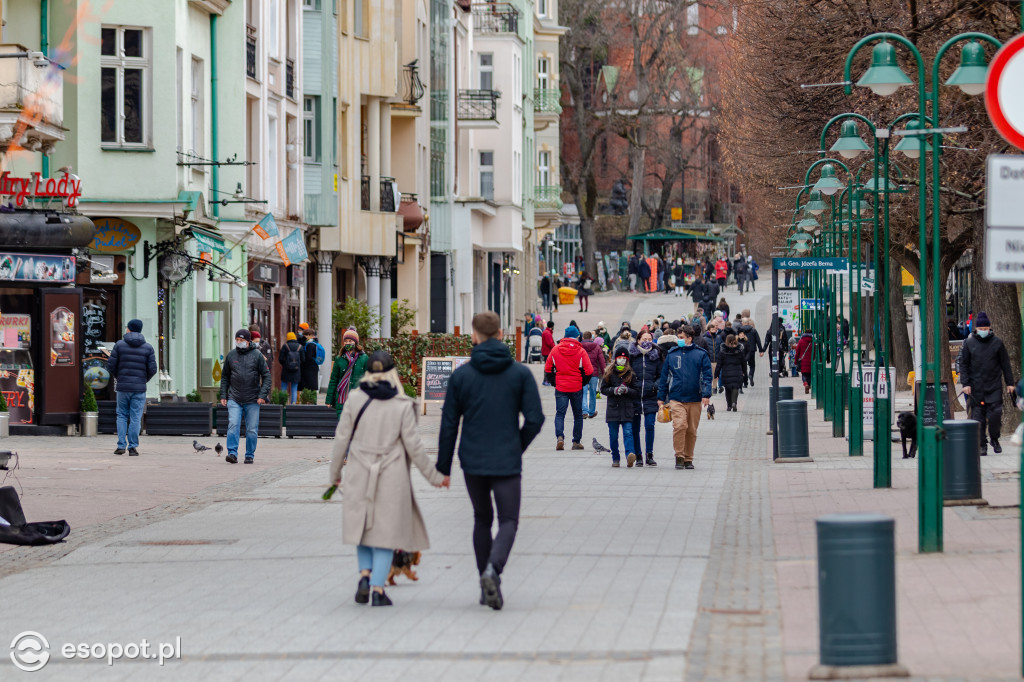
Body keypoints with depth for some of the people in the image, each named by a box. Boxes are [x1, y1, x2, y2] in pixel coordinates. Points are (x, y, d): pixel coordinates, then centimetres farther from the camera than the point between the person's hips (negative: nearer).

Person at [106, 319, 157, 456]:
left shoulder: (119, 345, -1)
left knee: (122, 416, 12)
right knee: (135, 418, 2)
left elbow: (110, 366, -2)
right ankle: (133, 447, -1)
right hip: (139, 388, 0)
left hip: (122, 388, 0)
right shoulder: (148, 348, 1)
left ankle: (121, 445, 4)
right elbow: (152, 369, -3)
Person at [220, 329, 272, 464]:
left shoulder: (257, 355, -1)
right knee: (233, 426, -14)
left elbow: (266, 375, 0)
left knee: (252, 430, 3)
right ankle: (232, 453, -14)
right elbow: (225, 376, 15)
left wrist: (263, 395, -10)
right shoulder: (231, 355, 6)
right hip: (234, 399, 1)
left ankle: (250, 455, 14)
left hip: (253, 400, -1)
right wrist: (223, 395, 7)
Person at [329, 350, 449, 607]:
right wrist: (434, 476, 7)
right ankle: (378, 589, -1)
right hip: (392, 477, -2)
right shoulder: (403, 406, -7)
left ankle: (365, 575, -2)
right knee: (386, 530, 4)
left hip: (359, 477, 2)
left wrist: (335, 473, 15)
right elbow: (413, 447, -5)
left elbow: (341, 439, 2)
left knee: (363, 526, 17)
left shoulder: (356, 400, -2)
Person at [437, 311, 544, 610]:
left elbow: (449, 424, 0)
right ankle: (492, 570, -24)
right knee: (508, 521, 4)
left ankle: (486, 585, 16)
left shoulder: (460, 375, -1)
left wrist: (443, 467, 7)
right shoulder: (521, 373, -2)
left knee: (482, 519, 18)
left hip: (472, 462, 2)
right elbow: (534, 419, -6)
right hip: (507, 463, -2)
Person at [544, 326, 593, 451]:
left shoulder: (555, 350, -1)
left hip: (560, 388, 1)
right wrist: (583, 382, 7)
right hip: (577, 388, -1)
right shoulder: (580, 351, -8)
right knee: (578, 415, 12)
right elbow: (589, 371, -10)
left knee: (560, 413, 2)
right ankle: (576, 442, 15)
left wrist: (553, 382, 13)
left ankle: (560, 436, -22)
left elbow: (547, 369, 4)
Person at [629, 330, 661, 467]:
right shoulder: (631, 355, 3)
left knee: (649, 425, -11)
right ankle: (638, 456, 14)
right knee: (635, 428, 4)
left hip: (650, 397, 0)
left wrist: (656, 385, -5)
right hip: (634, 396, 0)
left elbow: (661, 375, 14)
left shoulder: (655, 356, 7)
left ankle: (649, 454, 0)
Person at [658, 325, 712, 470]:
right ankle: (679, 457, -8)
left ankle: (688, 459, 17)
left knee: (692, 430, 5)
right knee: (679, 425, -18)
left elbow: (707, 376, 3)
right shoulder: (672, 355, 9)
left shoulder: (701, 355, 5)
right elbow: (664, 377, 13)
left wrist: (706, 394, -9)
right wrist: (661, 397, 10)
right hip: (676, 398, 0)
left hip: (695, 399, 0)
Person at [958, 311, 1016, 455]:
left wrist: (1009, 383, 6)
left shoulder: (997, 342, 5)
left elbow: (1005, 364, 9)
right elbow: (963, 364, 5)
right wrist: (965, 384, -4)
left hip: (994, 387, 0)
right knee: (978, 416, -1)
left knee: (995, 414, -9)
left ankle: (995, 439, 13)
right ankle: (982, 445, 7)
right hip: (976, 388, 0)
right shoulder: (969, 343, 4)